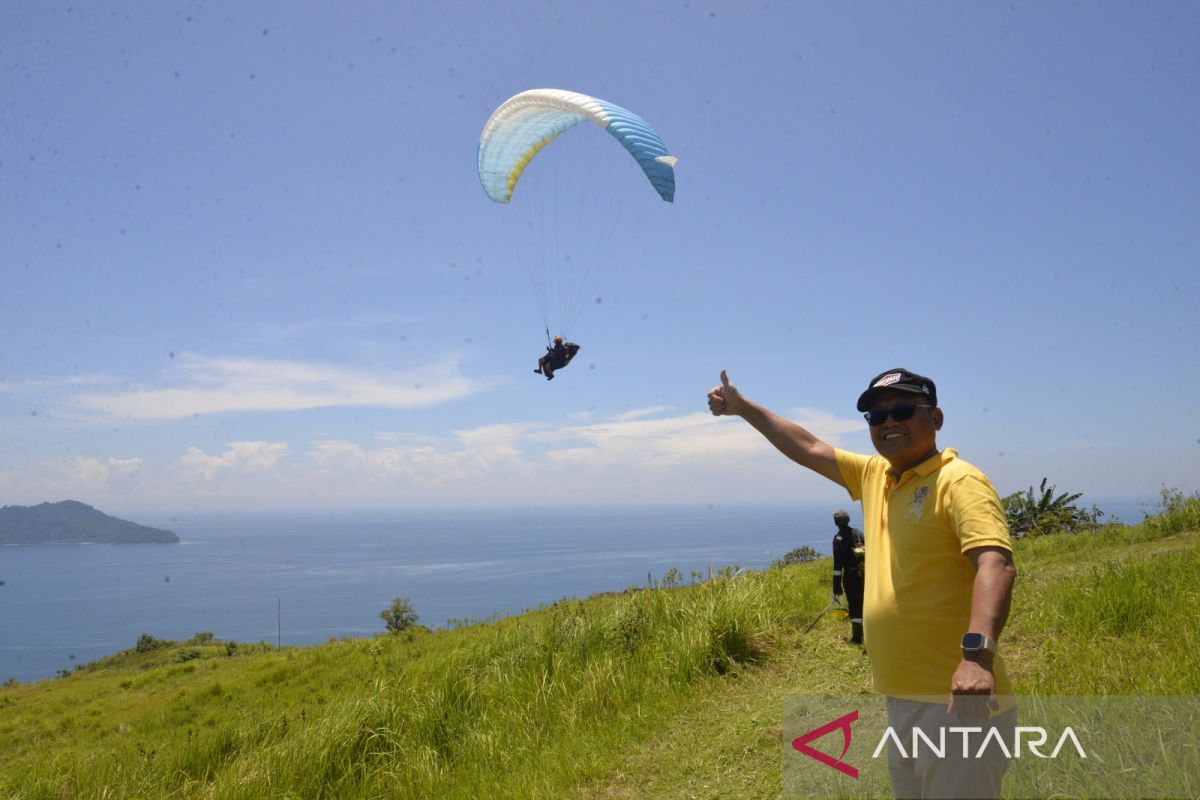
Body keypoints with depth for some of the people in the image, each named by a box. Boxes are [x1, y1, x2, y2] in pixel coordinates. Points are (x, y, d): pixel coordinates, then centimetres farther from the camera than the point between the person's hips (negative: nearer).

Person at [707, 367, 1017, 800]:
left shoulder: (959, 481, -13)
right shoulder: (875, 475, 10)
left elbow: (995, 564, -27)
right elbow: (810, 449, 22)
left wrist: (977, 652, -41)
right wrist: (741, 406, 26)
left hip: (959, 702, -8)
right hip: (902, 700, 8)